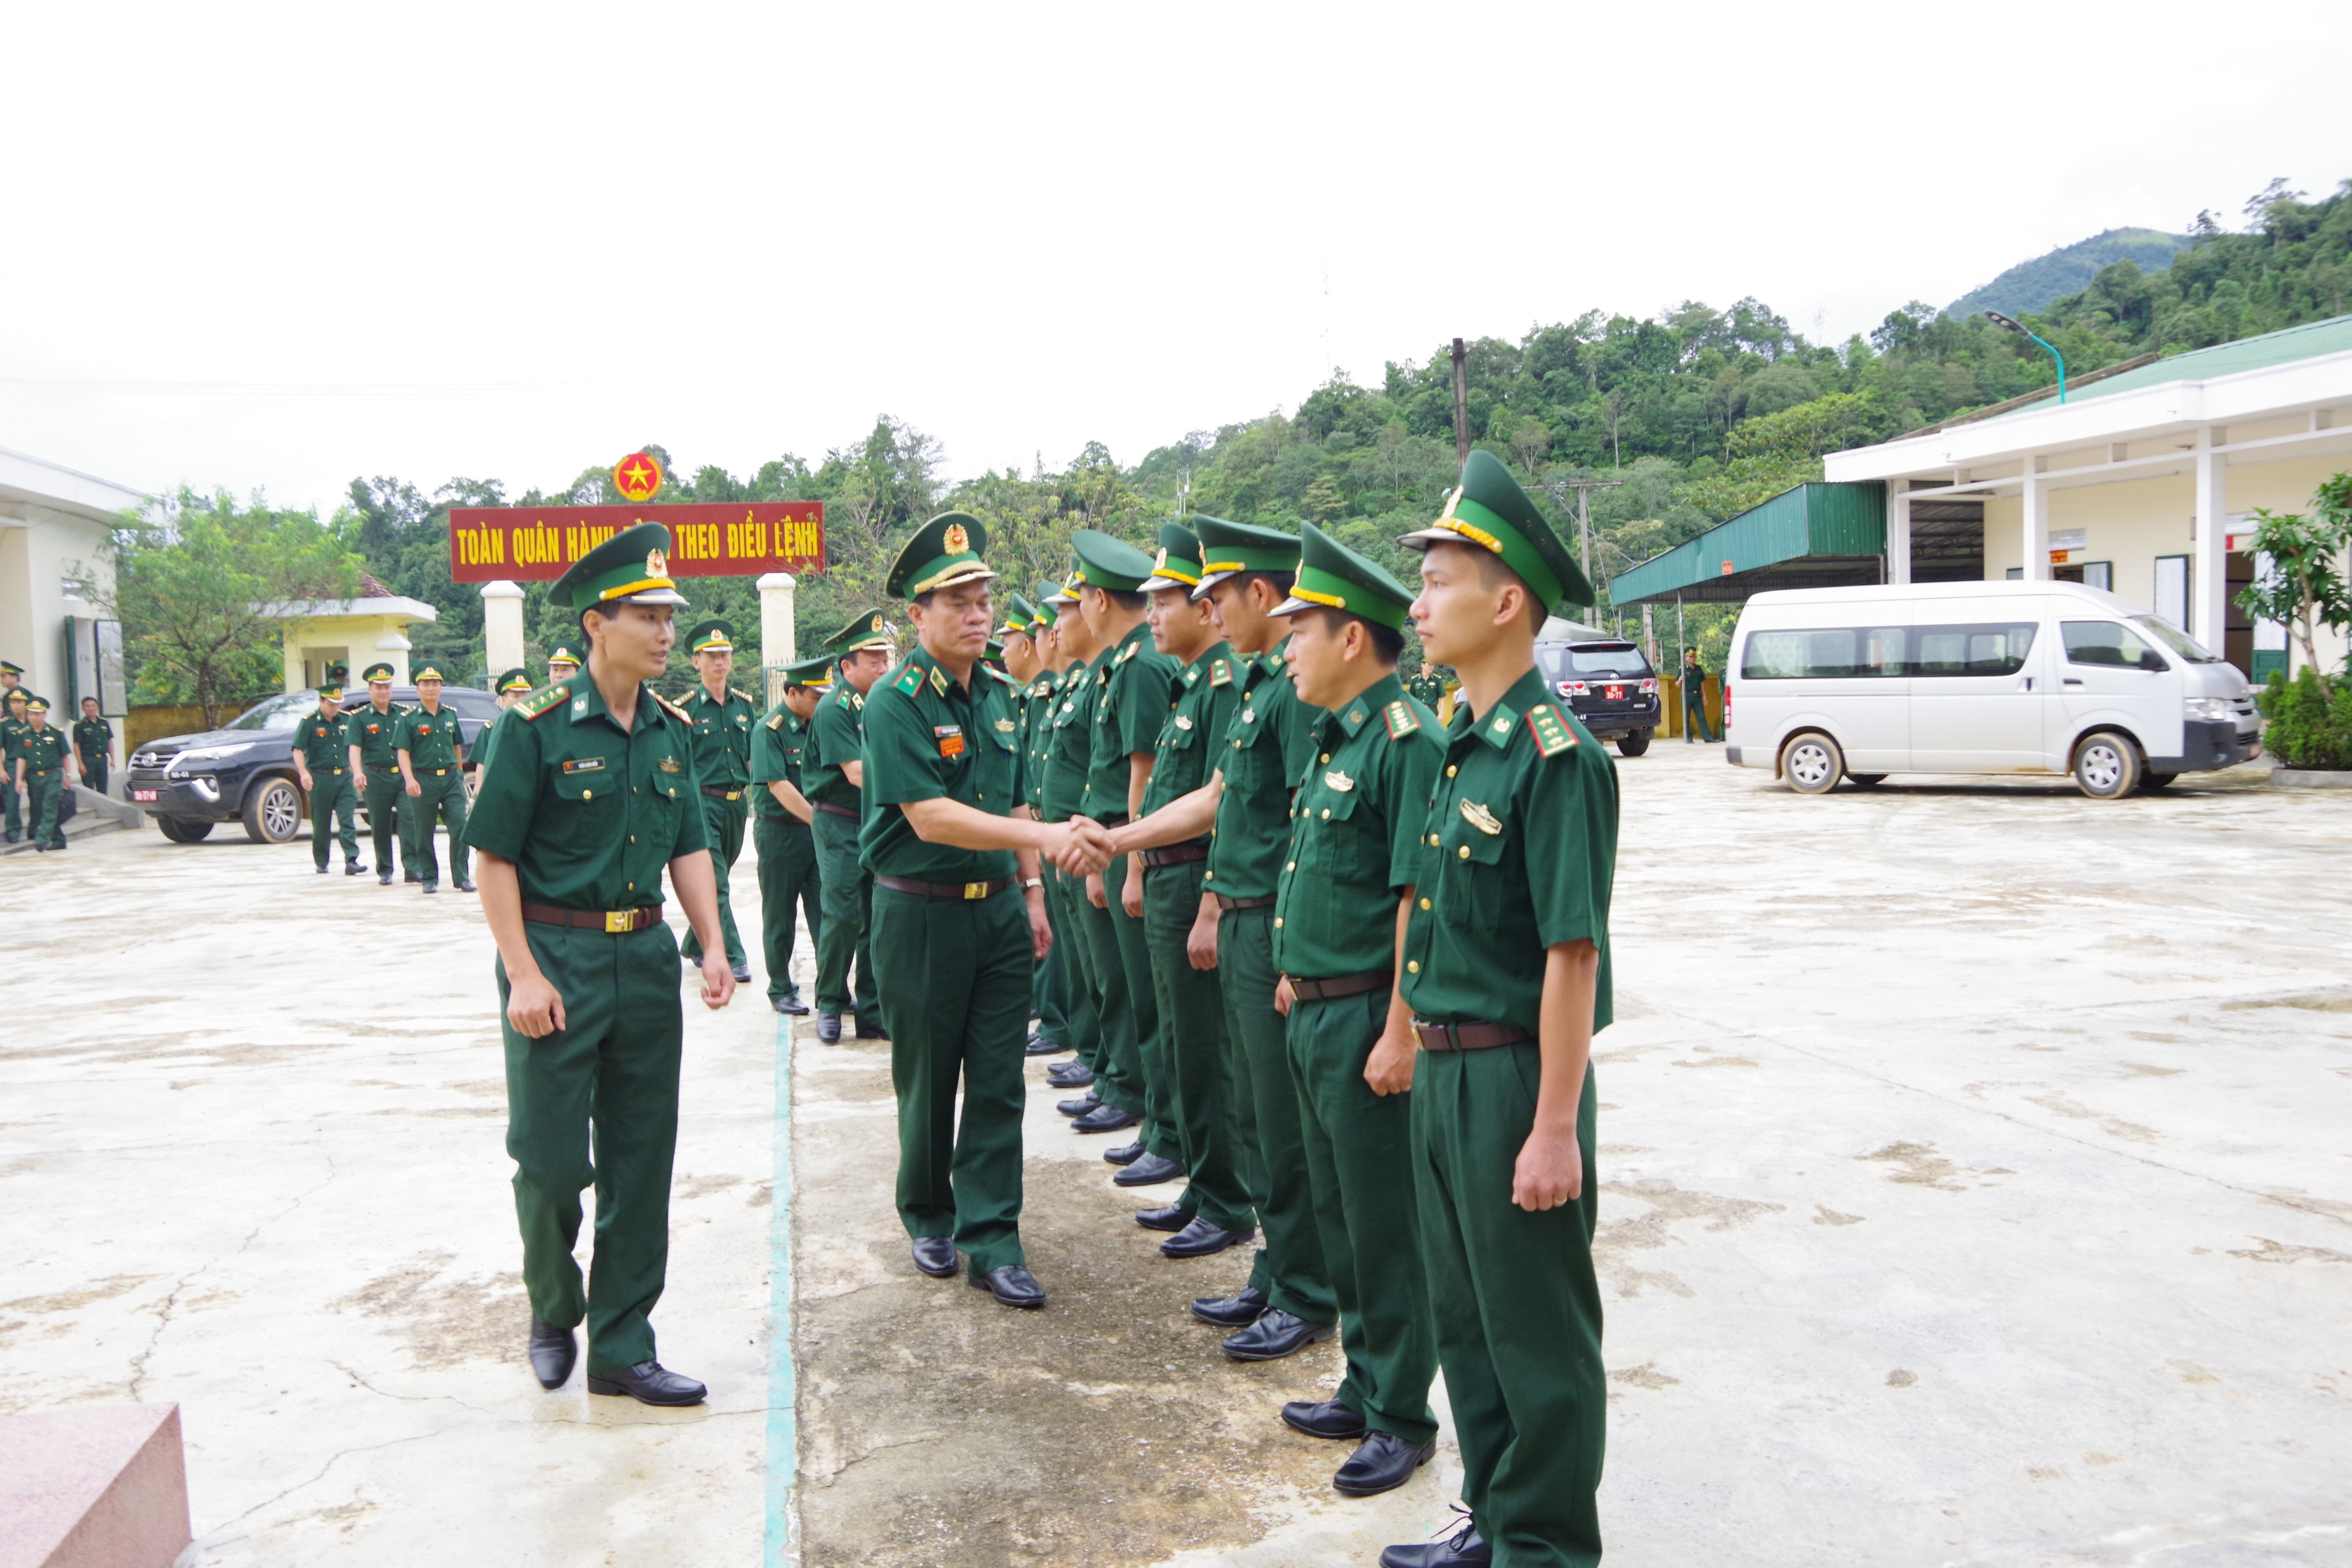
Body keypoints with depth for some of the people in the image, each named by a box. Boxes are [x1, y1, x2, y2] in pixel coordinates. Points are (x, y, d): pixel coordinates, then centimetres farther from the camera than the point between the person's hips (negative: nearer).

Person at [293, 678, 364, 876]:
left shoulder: (345, 720, 9)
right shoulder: (309, 722, -3)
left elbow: (352, 747, 19)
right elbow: (298, 750, -8)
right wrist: (303, 773, -21)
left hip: (344, 777, 2)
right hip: (320, 778, -2)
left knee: (348, 821, -8)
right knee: (321, 824, 7)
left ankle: (351, 861, -14)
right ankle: (321, 863, 19)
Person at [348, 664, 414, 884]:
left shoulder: (404, 714, 10)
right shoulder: (359, 717, 2)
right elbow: (355, 747, -9)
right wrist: (358, 772, -25)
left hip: (403, 775, 1)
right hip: (376, 777, -1)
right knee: (380, 826, 5)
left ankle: (412, 868, -10)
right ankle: (385, 872, 15)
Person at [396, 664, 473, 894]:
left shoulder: (451, 715, 10)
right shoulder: (408, 718, -1)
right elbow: (402, 752, -7)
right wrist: (409, 779, -20)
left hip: (451, 778, 2)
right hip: (423, 780, -2)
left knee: (460, 826, -6)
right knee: (424, 832, 5)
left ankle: (461, 877, 0)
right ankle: (430, 878, 16)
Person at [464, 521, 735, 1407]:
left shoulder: (672, 730, 7)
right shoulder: (541, 726, -10)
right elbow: (495, 857, -10)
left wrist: (712, 947, 3)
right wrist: (522, 973, -15)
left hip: (646, 958, 5)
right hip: (557, 957, -5)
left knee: (641, 1160, 8)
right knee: (552, 1158, 1)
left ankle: (622, 1349, 20)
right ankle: (553, 1312, 30)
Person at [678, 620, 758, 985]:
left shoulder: (744, 706, 10)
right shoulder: (685, 708, -5)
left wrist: (747, 787, 10)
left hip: (737, 804, 5)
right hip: (703, 803, -5)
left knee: (717, 881, 15)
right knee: (716, 884, -8)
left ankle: (694, 947, 31)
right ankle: (731, 958, -7)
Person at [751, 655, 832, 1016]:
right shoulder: (769, 730, -11)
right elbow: (778, 786, -19)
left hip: (816, 832, 5)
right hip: (779, 833, -5)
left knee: (825, 914, 5)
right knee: (780, 918, 6)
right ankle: (781, 990, 18)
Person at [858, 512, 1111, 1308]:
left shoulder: (997, 694, 8)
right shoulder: (896, 700, -15)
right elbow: (930, 818, -24)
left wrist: (1032, 891, 11)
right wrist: (1046, 838, -31)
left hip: (999, 908, 5)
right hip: (921, 913, -5)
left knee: (998, 1083, 4)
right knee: (928, 1082, 10)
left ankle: (989, 1240, 12)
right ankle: (929, 1217, 31)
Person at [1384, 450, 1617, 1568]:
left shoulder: (1553, 755, -19)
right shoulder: (1461, 744, 9)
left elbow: (1574, 953, -22)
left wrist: (1555, 1130, -22)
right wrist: (1423, 1044, 15)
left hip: (1512, 1079, -9)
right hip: (1444, 1073, 9)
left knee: (1538, 1336, 7)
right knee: (1463, 1317, 20)